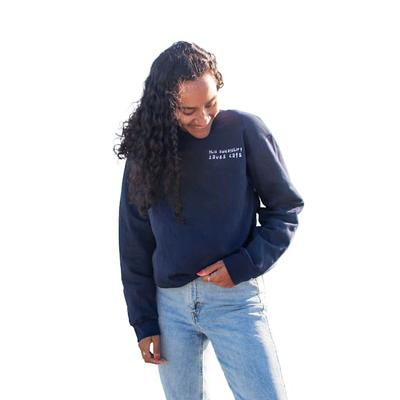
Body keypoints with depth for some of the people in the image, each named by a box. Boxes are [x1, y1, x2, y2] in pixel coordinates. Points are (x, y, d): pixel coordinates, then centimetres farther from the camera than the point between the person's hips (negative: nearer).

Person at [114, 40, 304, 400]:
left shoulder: (245, 131, -6)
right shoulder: (146, 150, 2)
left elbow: (286, 208, 1)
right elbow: (134, 244, 7)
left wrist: (244, 265, -12)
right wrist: (143, 322, 5)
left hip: (235, 297, -2)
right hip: (170, 303, 3)